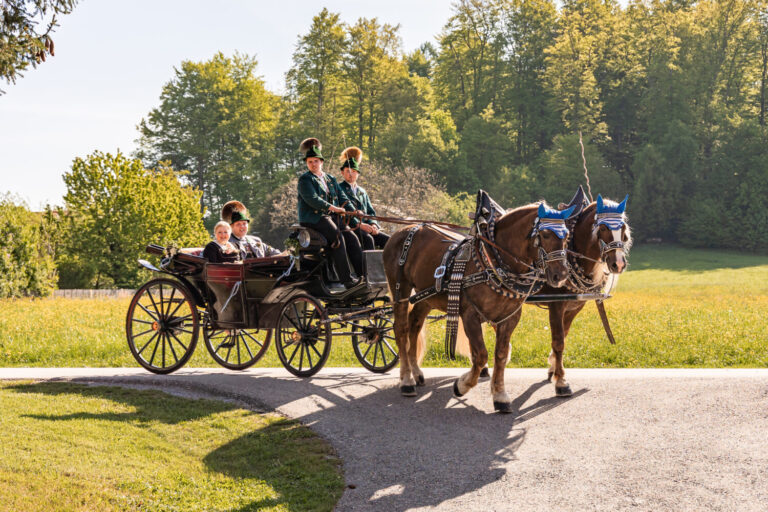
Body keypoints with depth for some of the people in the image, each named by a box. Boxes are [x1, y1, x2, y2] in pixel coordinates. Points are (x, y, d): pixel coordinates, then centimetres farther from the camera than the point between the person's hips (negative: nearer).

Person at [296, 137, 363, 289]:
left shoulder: (330, 179, 22)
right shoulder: (305, 179, 0)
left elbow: (342, 197, 15)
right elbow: (312, 199, -15)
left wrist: (353, 210, -3)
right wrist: (333, 208, -23)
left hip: (331, 217, 7)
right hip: (312, 219, -6)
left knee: (351, 237, -13)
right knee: (338, 237, -26)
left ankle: (364, 274, -14)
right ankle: (347, 279, -28)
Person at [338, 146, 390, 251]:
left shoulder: (362, 191, 25)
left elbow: (371, 212, 20)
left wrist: (373, 224, -4)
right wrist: (360, 224, -19)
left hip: (366, 226, 6)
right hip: (349, 228, -6)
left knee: (387, 240, -16)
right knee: (368, 239, -33)